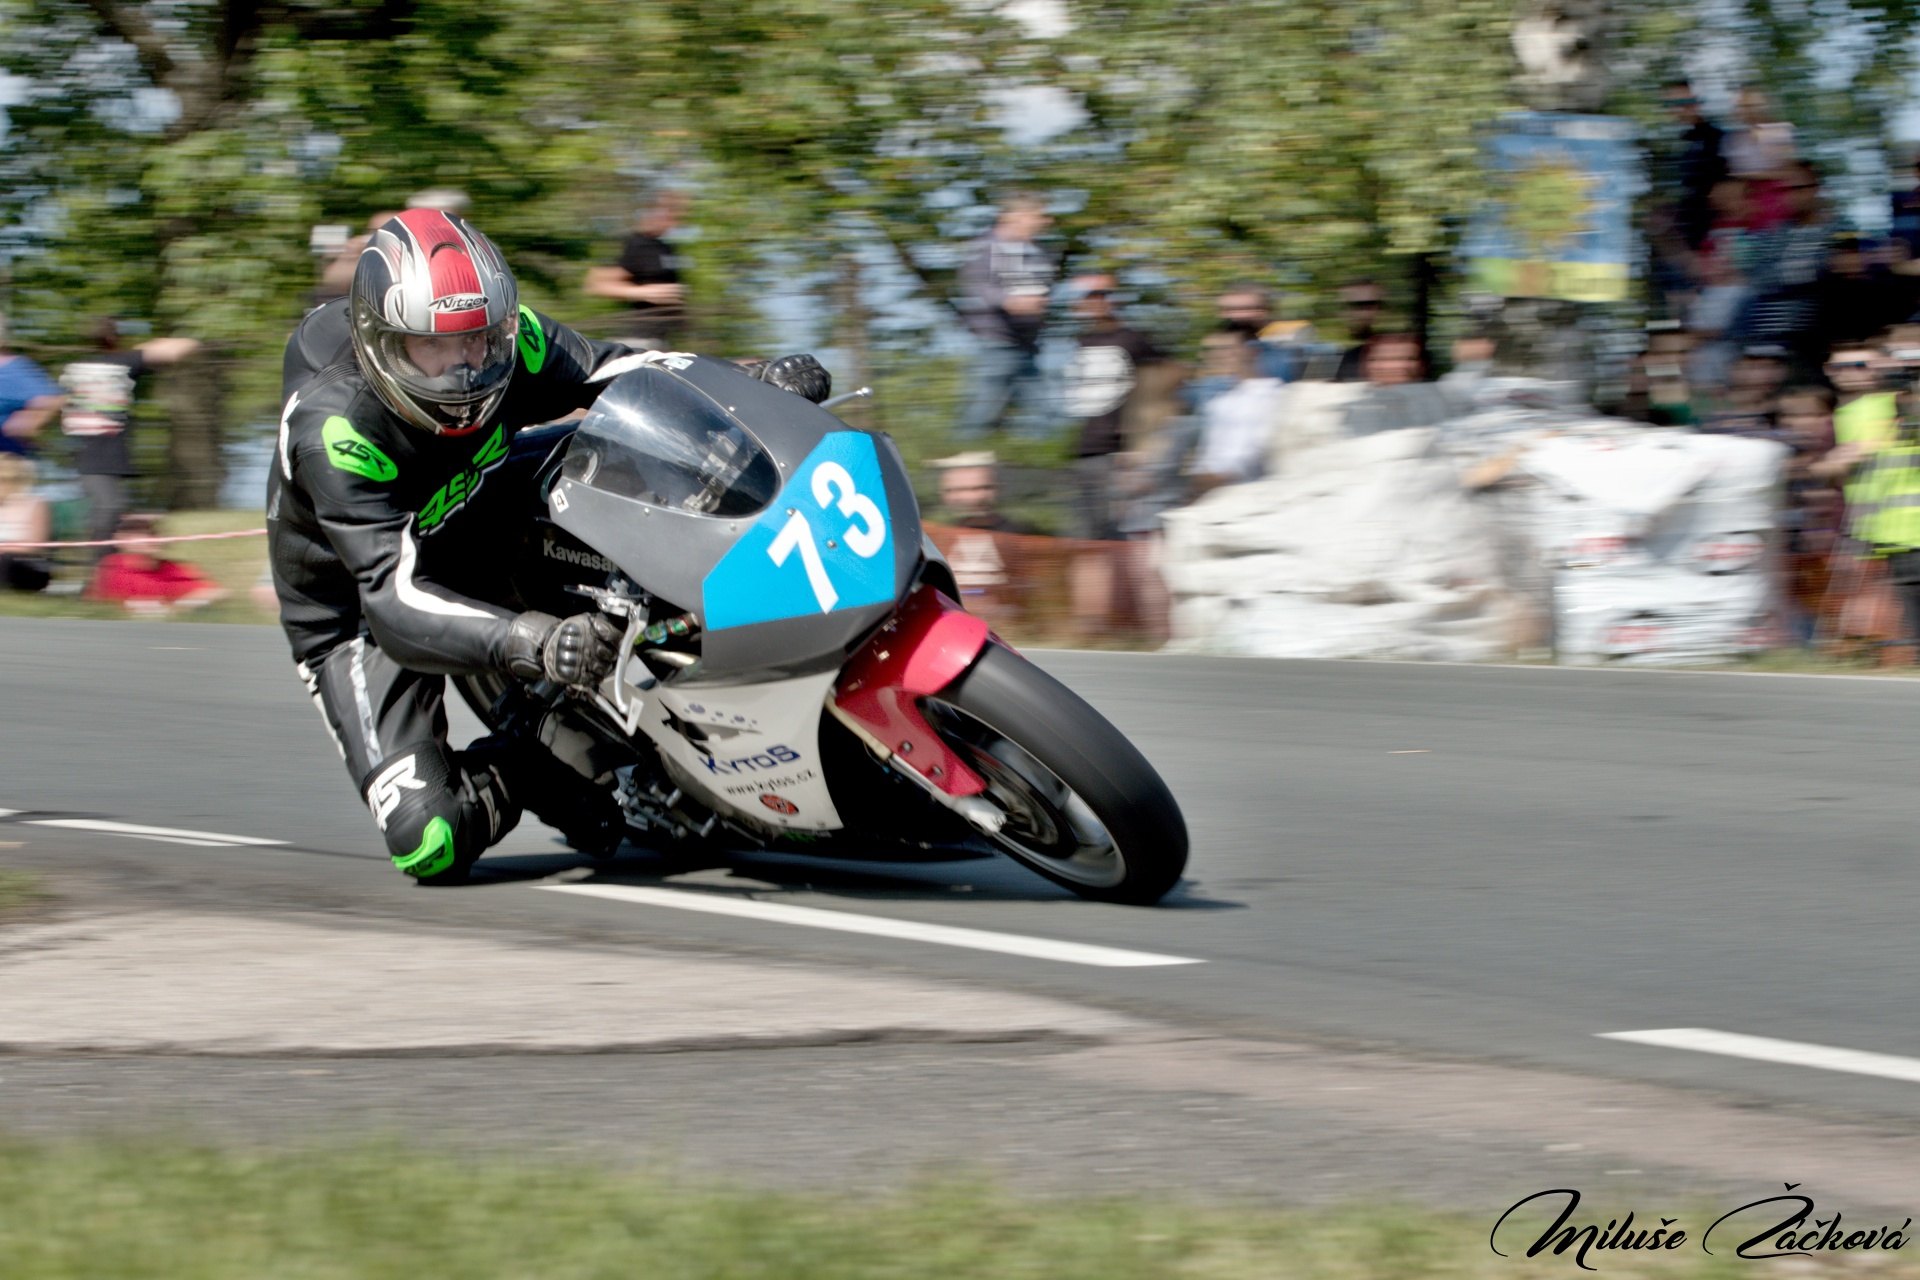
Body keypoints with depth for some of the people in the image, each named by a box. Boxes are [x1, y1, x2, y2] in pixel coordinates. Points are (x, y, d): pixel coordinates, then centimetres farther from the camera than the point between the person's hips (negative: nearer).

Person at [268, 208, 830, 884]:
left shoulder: (502, 336, -20)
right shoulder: (333, 429, -36)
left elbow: (607, 370, -3)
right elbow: (394, 599, -44)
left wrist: (756, 380, -20)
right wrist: (535, 643, -60)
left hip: (482, 554, 6)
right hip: (357, 617, -6)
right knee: (431, 844, -26)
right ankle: (524, 771, 4)